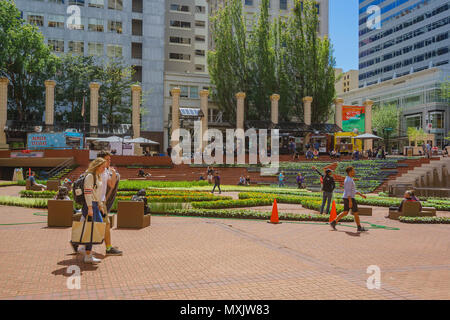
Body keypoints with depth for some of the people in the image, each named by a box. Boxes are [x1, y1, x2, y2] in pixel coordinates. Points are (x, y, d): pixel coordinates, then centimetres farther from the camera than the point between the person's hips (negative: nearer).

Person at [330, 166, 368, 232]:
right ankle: (359, 228, 9)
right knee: (356, 213, 0)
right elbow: (348, 191, -23)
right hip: (349, 198, -10)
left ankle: (333, 222, 6)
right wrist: (350, 201, -25)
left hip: (347, 198, 10)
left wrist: (361, 195, 19)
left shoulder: (348, 179, 16)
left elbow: (353, 190, 22)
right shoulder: (349, 180, -18)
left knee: (345, 213, 11)